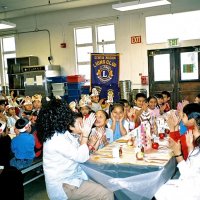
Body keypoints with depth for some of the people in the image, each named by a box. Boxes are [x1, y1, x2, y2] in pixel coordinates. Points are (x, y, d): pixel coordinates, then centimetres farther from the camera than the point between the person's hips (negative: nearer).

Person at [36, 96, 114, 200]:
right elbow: (81, 157, -19)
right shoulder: (57, 139, -23)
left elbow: (79, 151, 10)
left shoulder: (62, 134, 5)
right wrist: (85, 135, -11)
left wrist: (85, 130, 1)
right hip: (63, 186, -10)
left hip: (72, 177, 10)